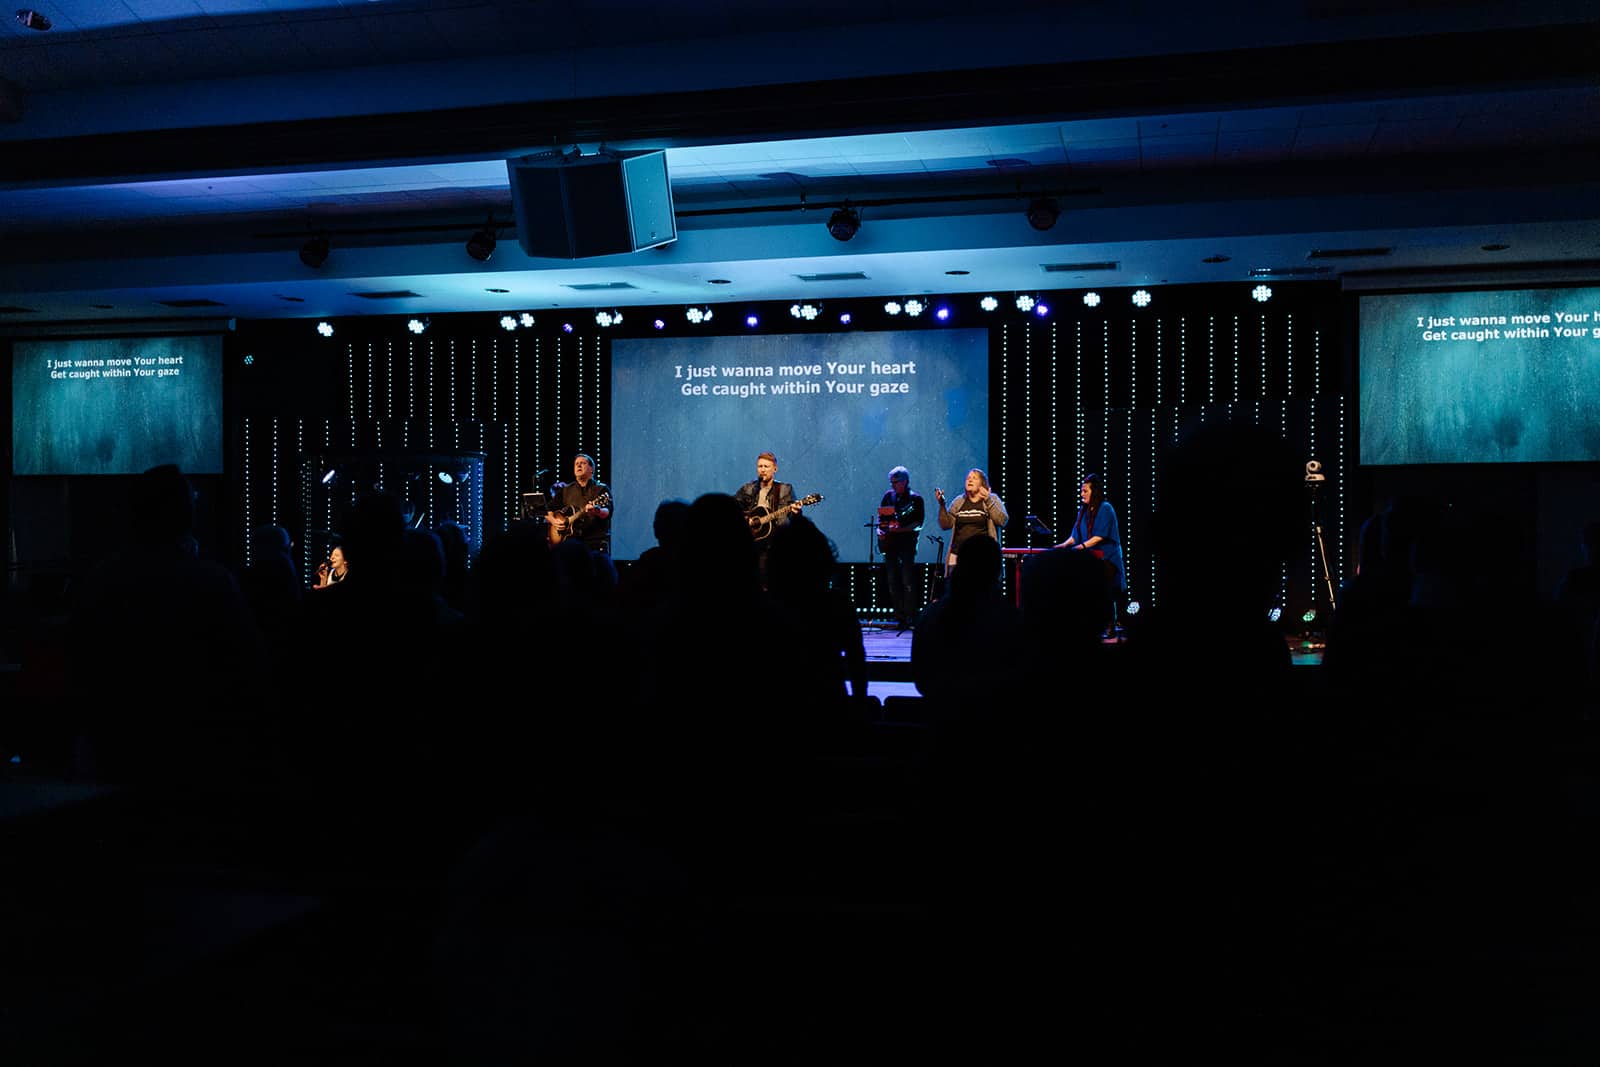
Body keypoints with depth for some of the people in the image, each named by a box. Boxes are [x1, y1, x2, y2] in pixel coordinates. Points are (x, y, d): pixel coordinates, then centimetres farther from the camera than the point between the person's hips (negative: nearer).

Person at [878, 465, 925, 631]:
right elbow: (881, 517, 16)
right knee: (892, 581, 5)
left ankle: (910, 617, -8)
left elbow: (918, 523, -8)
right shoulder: (888, 496, 11)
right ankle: (899, 616, 11)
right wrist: (879, 529, -3)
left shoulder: (915, 499, -2)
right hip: (889, 542, 5)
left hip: (907, 542, -5)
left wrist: (900, 529, -20)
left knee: (908, 581, -10)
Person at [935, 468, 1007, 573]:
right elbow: (945, 525, 13)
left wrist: (988, 501, -15)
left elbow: (1002, 521, -8)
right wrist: (942, 504, 0)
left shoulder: (992, 500, 6)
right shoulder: (959, 501, 15)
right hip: (957, 555, 3)